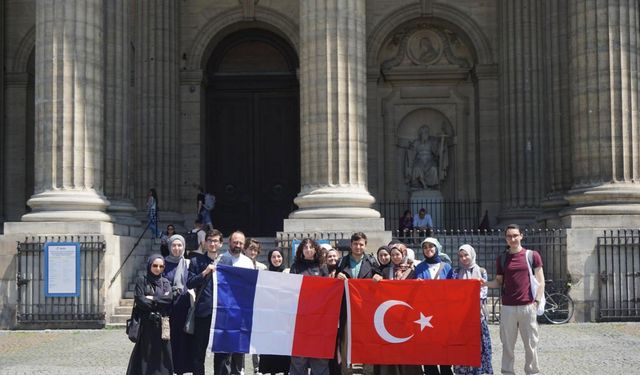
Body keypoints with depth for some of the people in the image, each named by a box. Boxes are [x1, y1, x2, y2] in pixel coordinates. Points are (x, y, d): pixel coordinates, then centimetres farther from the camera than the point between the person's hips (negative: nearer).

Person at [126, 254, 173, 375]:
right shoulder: (141, 281, 3)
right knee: (145, 355, -3)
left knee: (162, 355, 1)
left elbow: (169, 299, -5)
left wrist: (152, 299, -9)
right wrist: (160, 300, -6)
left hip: (162, 325, 3)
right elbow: (140, 300, -10)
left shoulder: (166, 282, 12)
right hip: (146, 325, -3)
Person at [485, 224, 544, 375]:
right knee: (507, 344, 5)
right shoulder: (502, 259, 9)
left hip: (527, 306, -2)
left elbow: (540, 281, 3)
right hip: (508, 307, 2)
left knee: (531, 344, 3)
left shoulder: (532, 255, 3)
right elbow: (499, 282, 13)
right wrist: (485, 283, -5)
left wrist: (536, 301, -6)